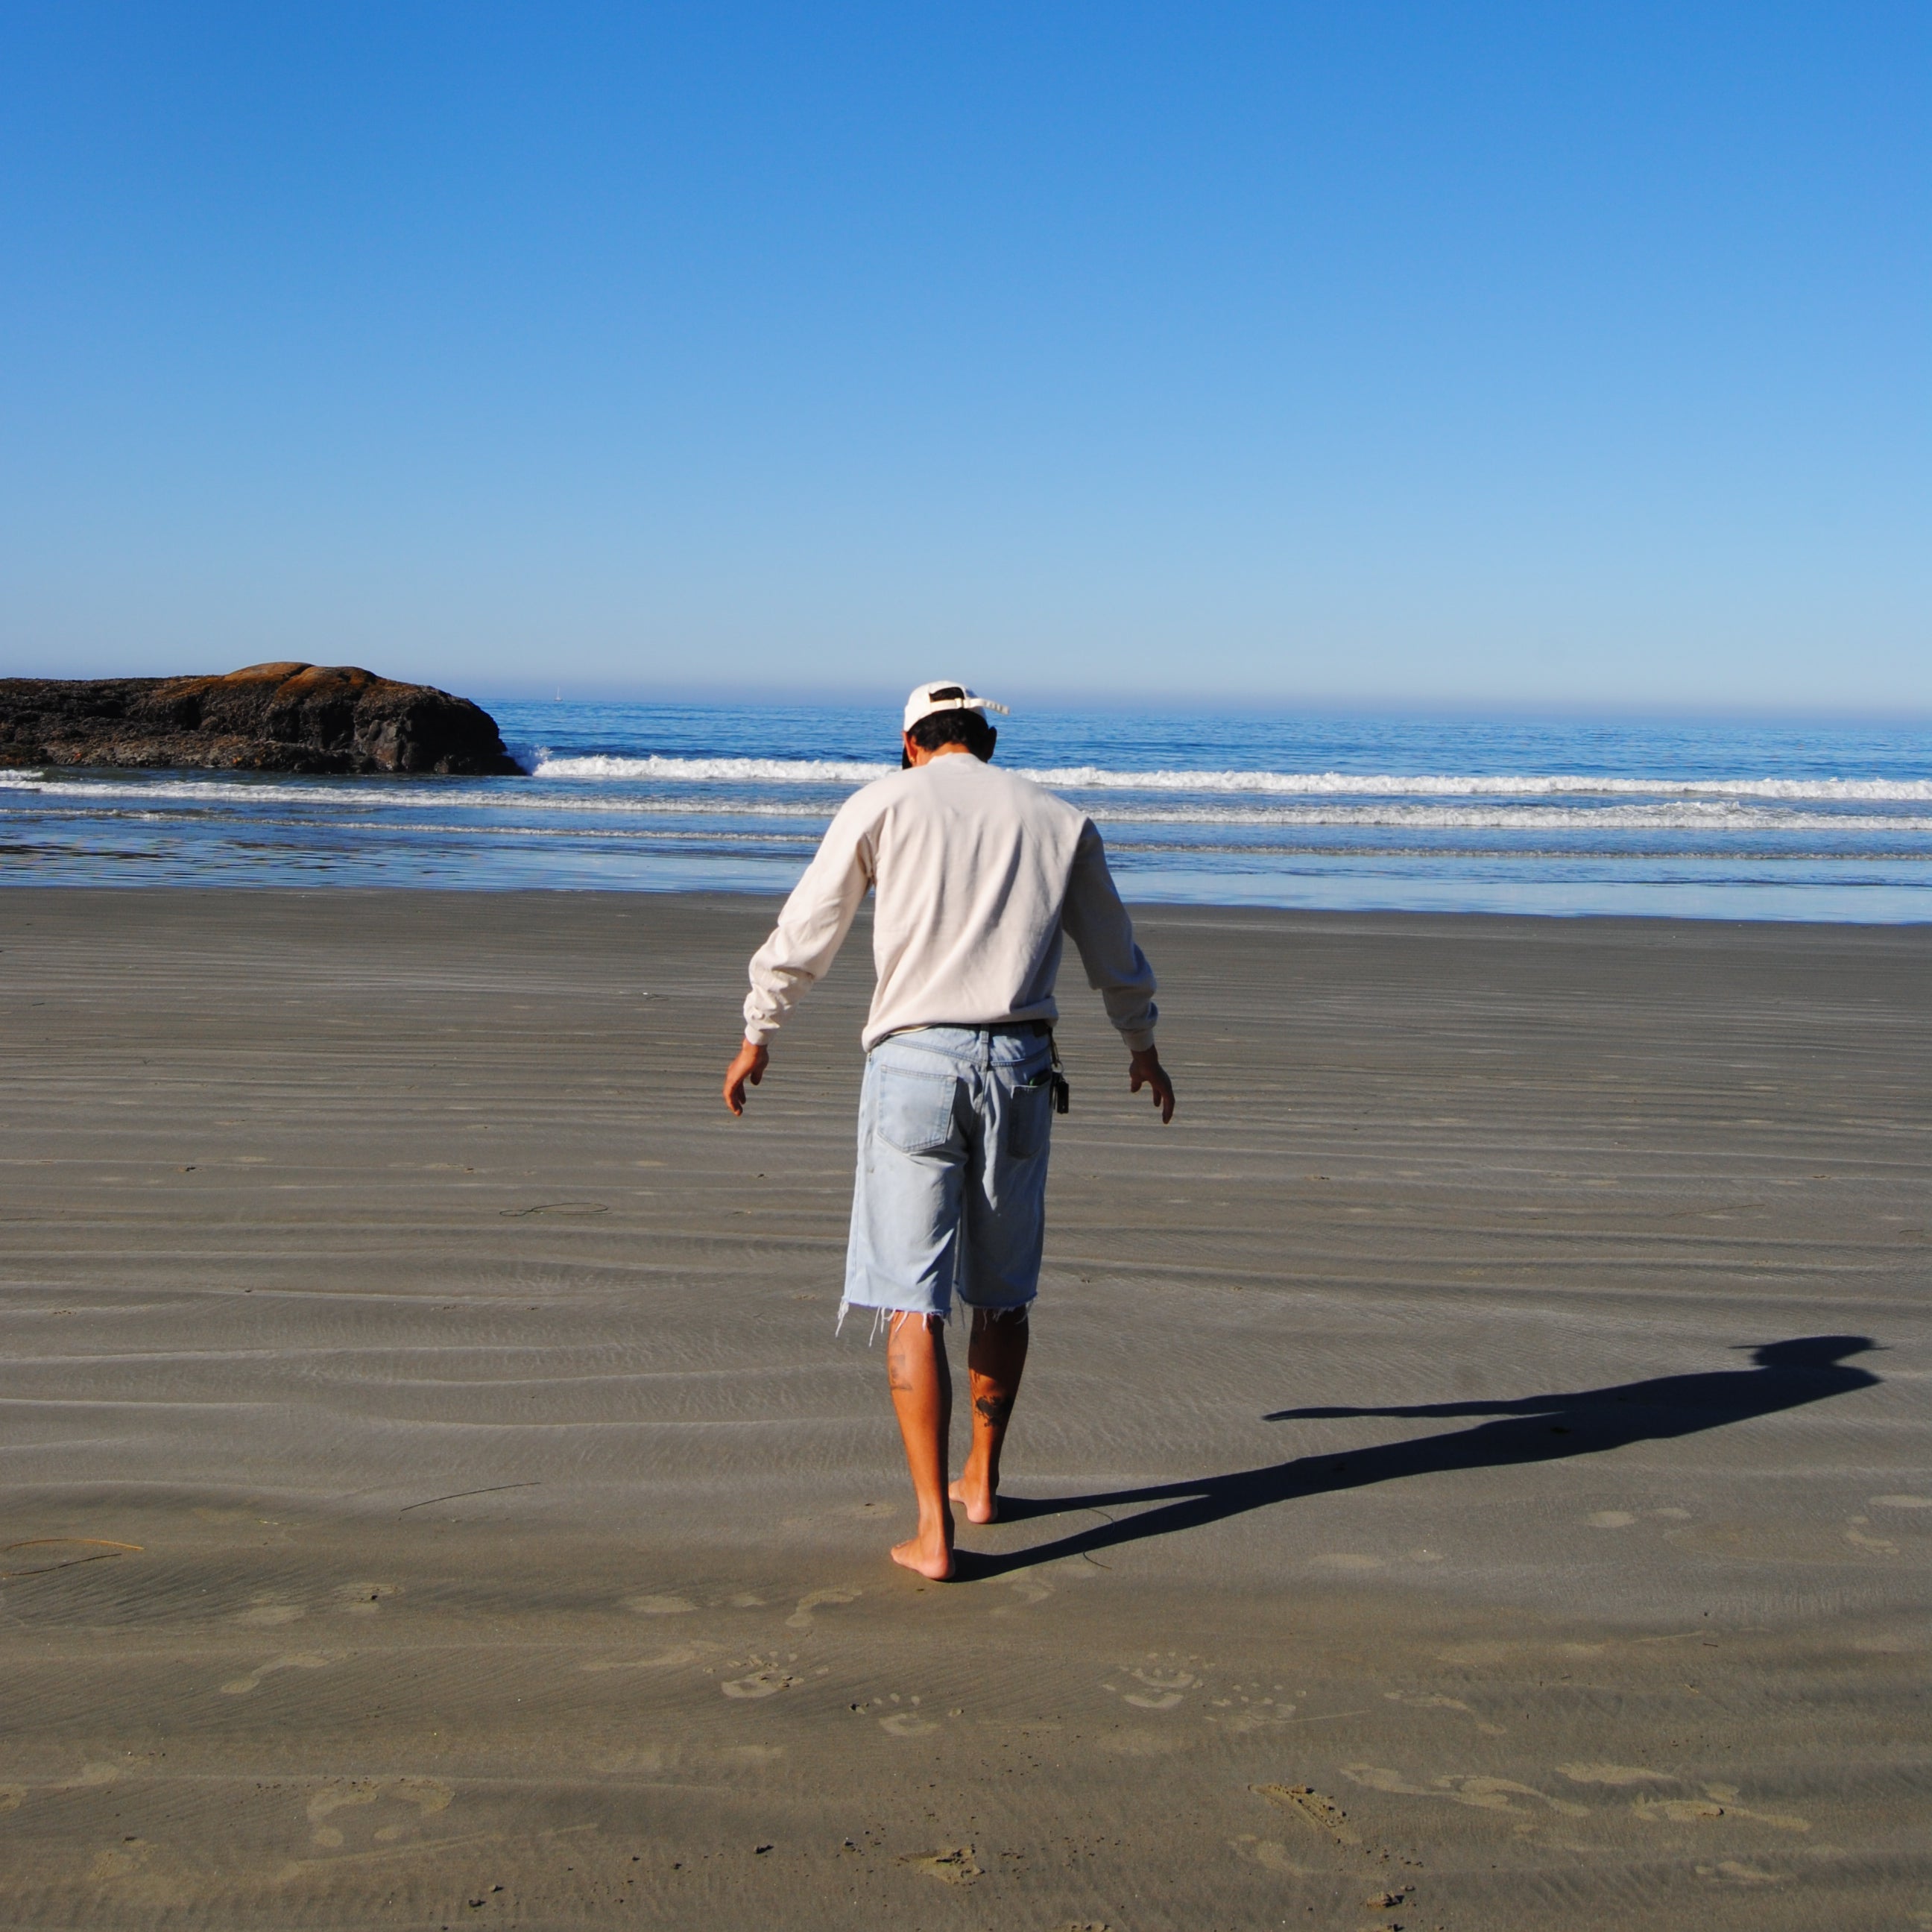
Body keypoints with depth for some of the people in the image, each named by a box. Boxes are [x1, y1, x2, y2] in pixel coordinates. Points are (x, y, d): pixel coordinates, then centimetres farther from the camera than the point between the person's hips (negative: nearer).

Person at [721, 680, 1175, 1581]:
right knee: (1002, 1292, 18)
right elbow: (1116, 956, 24)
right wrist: (1142, 1049, 41)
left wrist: (756, 1037, 21)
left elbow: (802, 934, 6)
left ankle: (933, 1529, -6)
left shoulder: (883, 803, 3)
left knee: (912, 1301, -2)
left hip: (913, 1064, -3)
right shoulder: (1061, 820, 12)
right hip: (1019, 1066, 3)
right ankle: (981, 1479, 34)